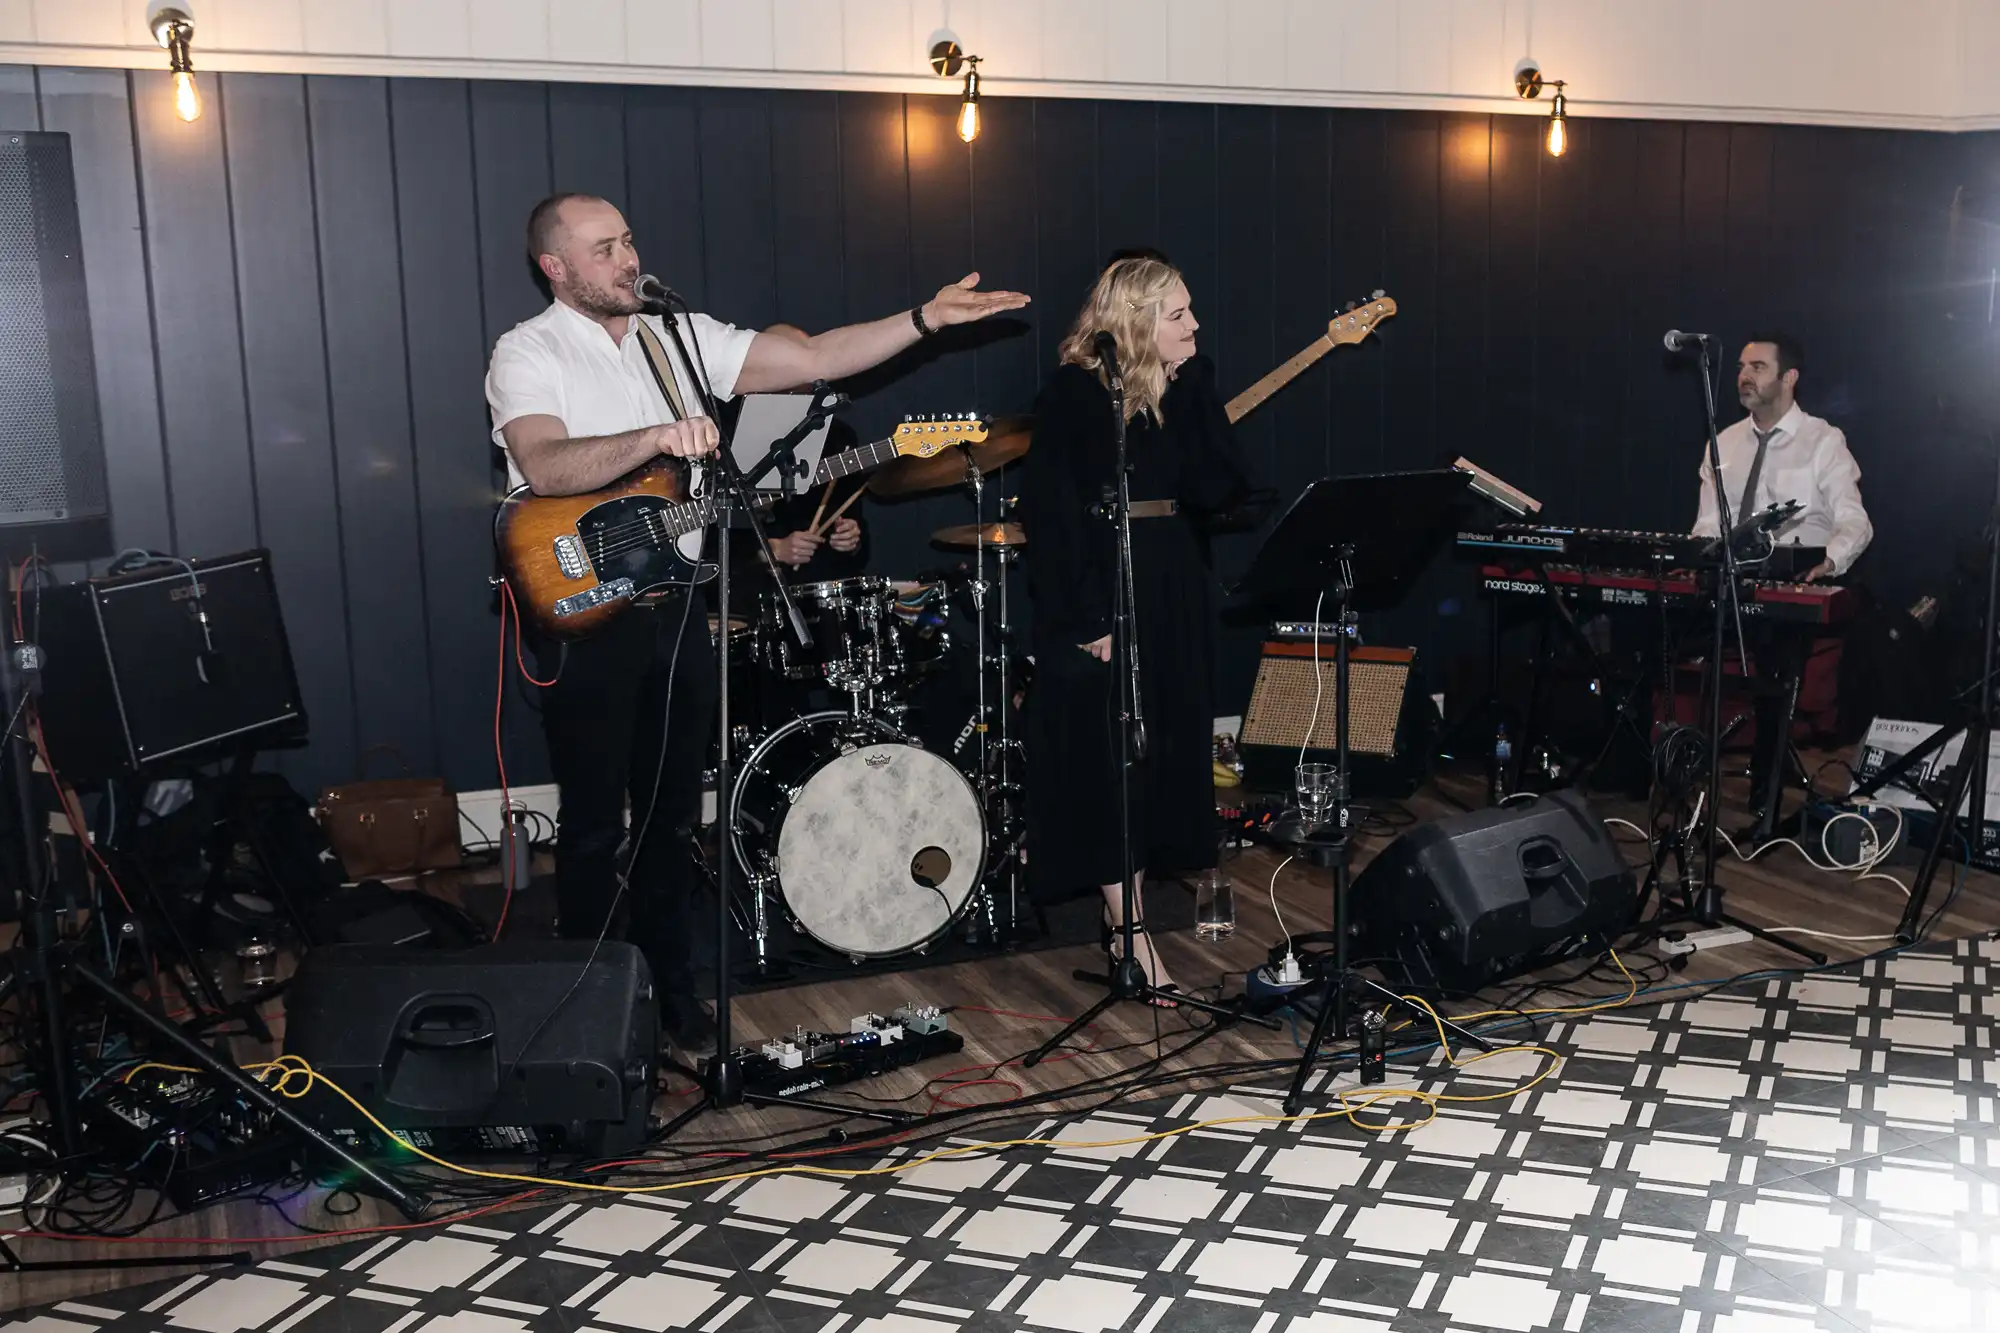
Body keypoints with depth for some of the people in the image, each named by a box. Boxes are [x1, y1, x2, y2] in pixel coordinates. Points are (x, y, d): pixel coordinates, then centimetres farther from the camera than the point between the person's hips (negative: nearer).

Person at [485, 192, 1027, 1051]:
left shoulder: (680, 336, 9)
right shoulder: (527, 353, -8)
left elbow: (814, 359, 3)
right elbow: (545, 469, -27)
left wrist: (928, 318, -5)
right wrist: (653, 438, -41)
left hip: (673, 604, 6)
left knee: (673, 813, 13)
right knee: (596, 826, 2)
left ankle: (669, 989, 27)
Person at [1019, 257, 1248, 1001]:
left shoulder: (1181, 388, 10)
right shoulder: (1073, 393, -9)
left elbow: (1219, 486, 1)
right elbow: (1049, 510, -14)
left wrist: (1194, 386, -3)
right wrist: (1087, 617, -19)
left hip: (1173, 588, 7)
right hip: (1101, 591, -7)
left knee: (1164, 754, 11)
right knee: (1110, 758, -3)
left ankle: (1125, 910, 24)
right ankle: (1130, 934, 4)